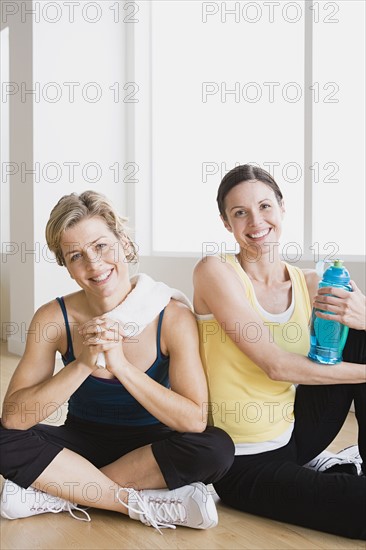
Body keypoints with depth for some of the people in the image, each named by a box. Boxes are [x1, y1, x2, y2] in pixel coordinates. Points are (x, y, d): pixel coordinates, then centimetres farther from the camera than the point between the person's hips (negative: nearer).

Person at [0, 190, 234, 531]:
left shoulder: (173, 318, -17)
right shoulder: (54, 318, -13)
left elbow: (195, 421, -23)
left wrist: (120, 364, -30)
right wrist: (83, 363, -30)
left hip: (151, 449, -1)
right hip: (81, 445, 1)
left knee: (216, 448, -30)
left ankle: (53, 494, -19)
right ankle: (147, 504, -20)